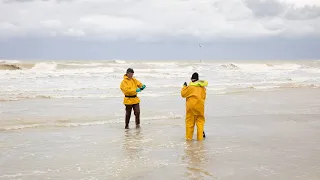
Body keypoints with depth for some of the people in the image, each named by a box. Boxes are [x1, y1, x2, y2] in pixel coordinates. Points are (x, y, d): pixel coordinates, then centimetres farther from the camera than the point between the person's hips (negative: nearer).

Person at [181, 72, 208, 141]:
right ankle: (200, 137, 5)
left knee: (189, 121, 7)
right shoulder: (202, 87, 8)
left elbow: (183, 94, 0)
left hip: (191, 105, -3)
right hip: (200, 105, 3)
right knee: (200, 121, 9)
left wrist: (184, 86, 12)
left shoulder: (190, 86, -6)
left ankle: (189, 137, 11)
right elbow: (204, 96, 14)